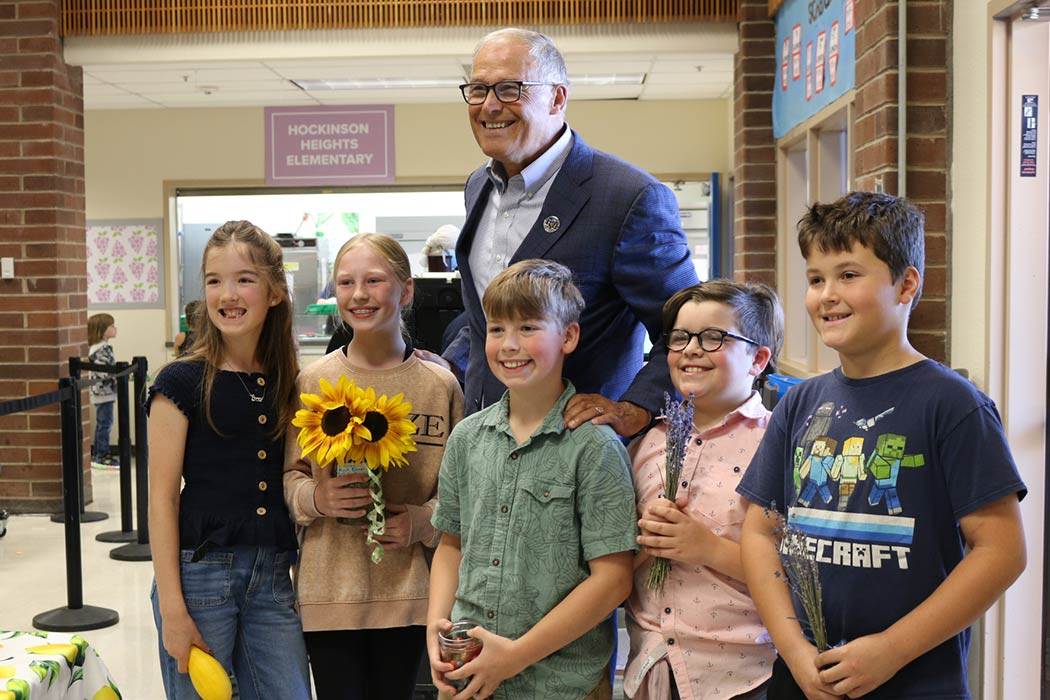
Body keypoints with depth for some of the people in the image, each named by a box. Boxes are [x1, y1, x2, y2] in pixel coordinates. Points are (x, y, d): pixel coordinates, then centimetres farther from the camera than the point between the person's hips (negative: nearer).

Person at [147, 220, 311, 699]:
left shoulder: (286, 383, 7)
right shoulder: (182, 382, -6)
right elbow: (162, 499, -8)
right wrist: (172, 608, -11)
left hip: (274, 575, 4)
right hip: (200, 570, -4)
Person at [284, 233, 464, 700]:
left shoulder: (441, 385, 0)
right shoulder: (313, 381, 0)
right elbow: (288, 477, 6)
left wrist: (424, 521, -11)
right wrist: (316, 497, -14)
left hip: (407, 590, 1)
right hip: (330, 589, 0)